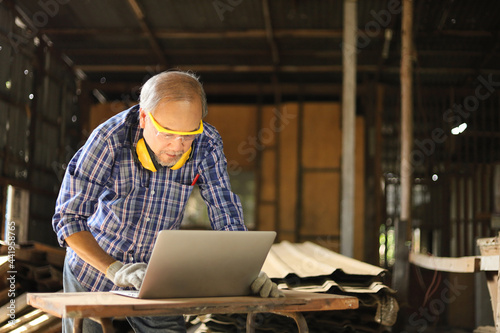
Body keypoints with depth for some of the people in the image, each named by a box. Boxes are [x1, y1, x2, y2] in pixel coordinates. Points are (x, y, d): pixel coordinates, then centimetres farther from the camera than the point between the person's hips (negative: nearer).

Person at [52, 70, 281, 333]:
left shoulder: (206, 145, -17)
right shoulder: (109, 139, -25)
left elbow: (226, 214, -12)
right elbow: (68, 218, -25)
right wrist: (116, 270, -36)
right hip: (94, 272, -1)